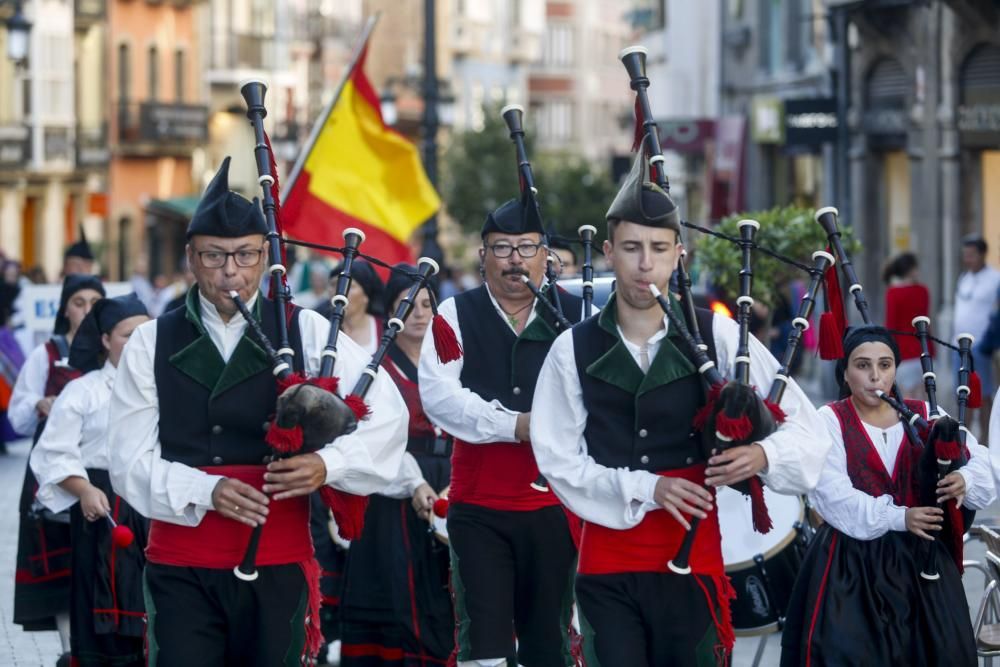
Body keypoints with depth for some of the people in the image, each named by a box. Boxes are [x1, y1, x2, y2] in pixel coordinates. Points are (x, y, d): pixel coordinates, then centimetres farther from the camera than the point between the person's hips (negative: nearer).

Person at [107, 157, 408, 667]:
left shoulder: (307, 332, 6)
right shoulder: (150, 346, 6)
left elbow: (387, 415, 2)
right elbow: (131, 462, 0)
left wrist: (327, 464, -16)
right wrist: (205, 491, -17)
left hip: (279, 567, 1)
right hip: (182, 570, -1)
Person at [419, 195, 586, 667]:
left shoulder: (575, 317, 5)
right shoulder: (456, 315, 2)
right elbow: (438, 394, -10)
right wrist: (515, 425, -19)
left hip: (552, 503, 1)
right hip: (478, 506, -1)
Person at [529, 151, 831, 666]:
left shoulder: (719, 337, 1)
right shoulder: (574, 350, 2)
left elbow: (806, 429, 3)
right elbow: (559, 460, 0)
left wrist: (762, 456, -18)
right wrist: (646, 489, -11)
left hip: (693, 562, 0)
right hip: (608, 567, 0)